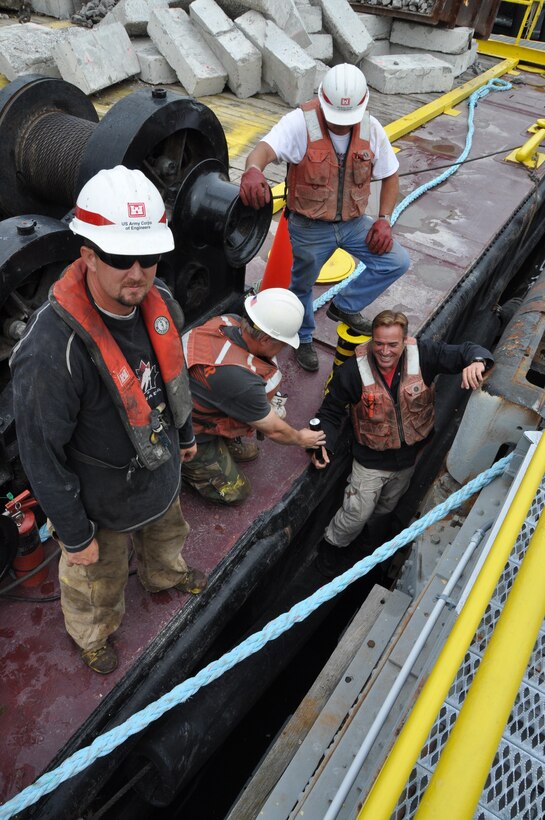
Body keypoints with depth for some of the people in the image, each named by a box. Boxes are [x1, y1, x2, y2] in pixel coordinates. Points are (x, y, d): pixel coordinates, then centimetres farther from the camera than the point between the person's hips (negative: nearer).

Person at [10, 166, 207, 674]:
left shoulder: (157, 300, -17)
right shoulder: (52, 350, -39)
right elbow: (42, 456, -26)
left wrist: (184, 433, 16)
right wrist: (74, 535, -14)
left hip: (161, 471, 6)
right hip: (104, 501, -6)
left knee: (165, 534, 36)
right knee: (98, 580, 24)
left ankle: (164, 576, 71)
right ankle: (92, 634, 59)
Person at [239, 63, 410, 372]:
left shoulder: (371, 128, -5)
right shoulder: (301, 122, -20)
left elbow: (390, 176, 7)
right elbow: (265, 149, -38)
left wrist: (384, 218, -7)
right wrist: (253, 170, -62)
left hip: (354, 222, 4)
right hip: (310, 227, -4)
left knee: (397, 262, -6)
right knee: (302, 285, 12)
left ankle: (345, 306, 13)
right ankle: (304, 339, 41)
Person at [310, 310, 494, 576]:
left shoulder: (423, 355, -21)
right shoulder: (352, 371, -25)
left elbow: (467, 351, -17)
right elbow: (330, 412, -14)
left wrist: (476, 361, -41)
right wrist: (323, 444, -29)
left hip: (409, 457, 4)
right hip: (371, 461, -4)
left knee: (384, 509, 28)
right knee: (357, 514, 8)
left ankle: (360, 536, 60)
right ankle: (332, 543, 41)